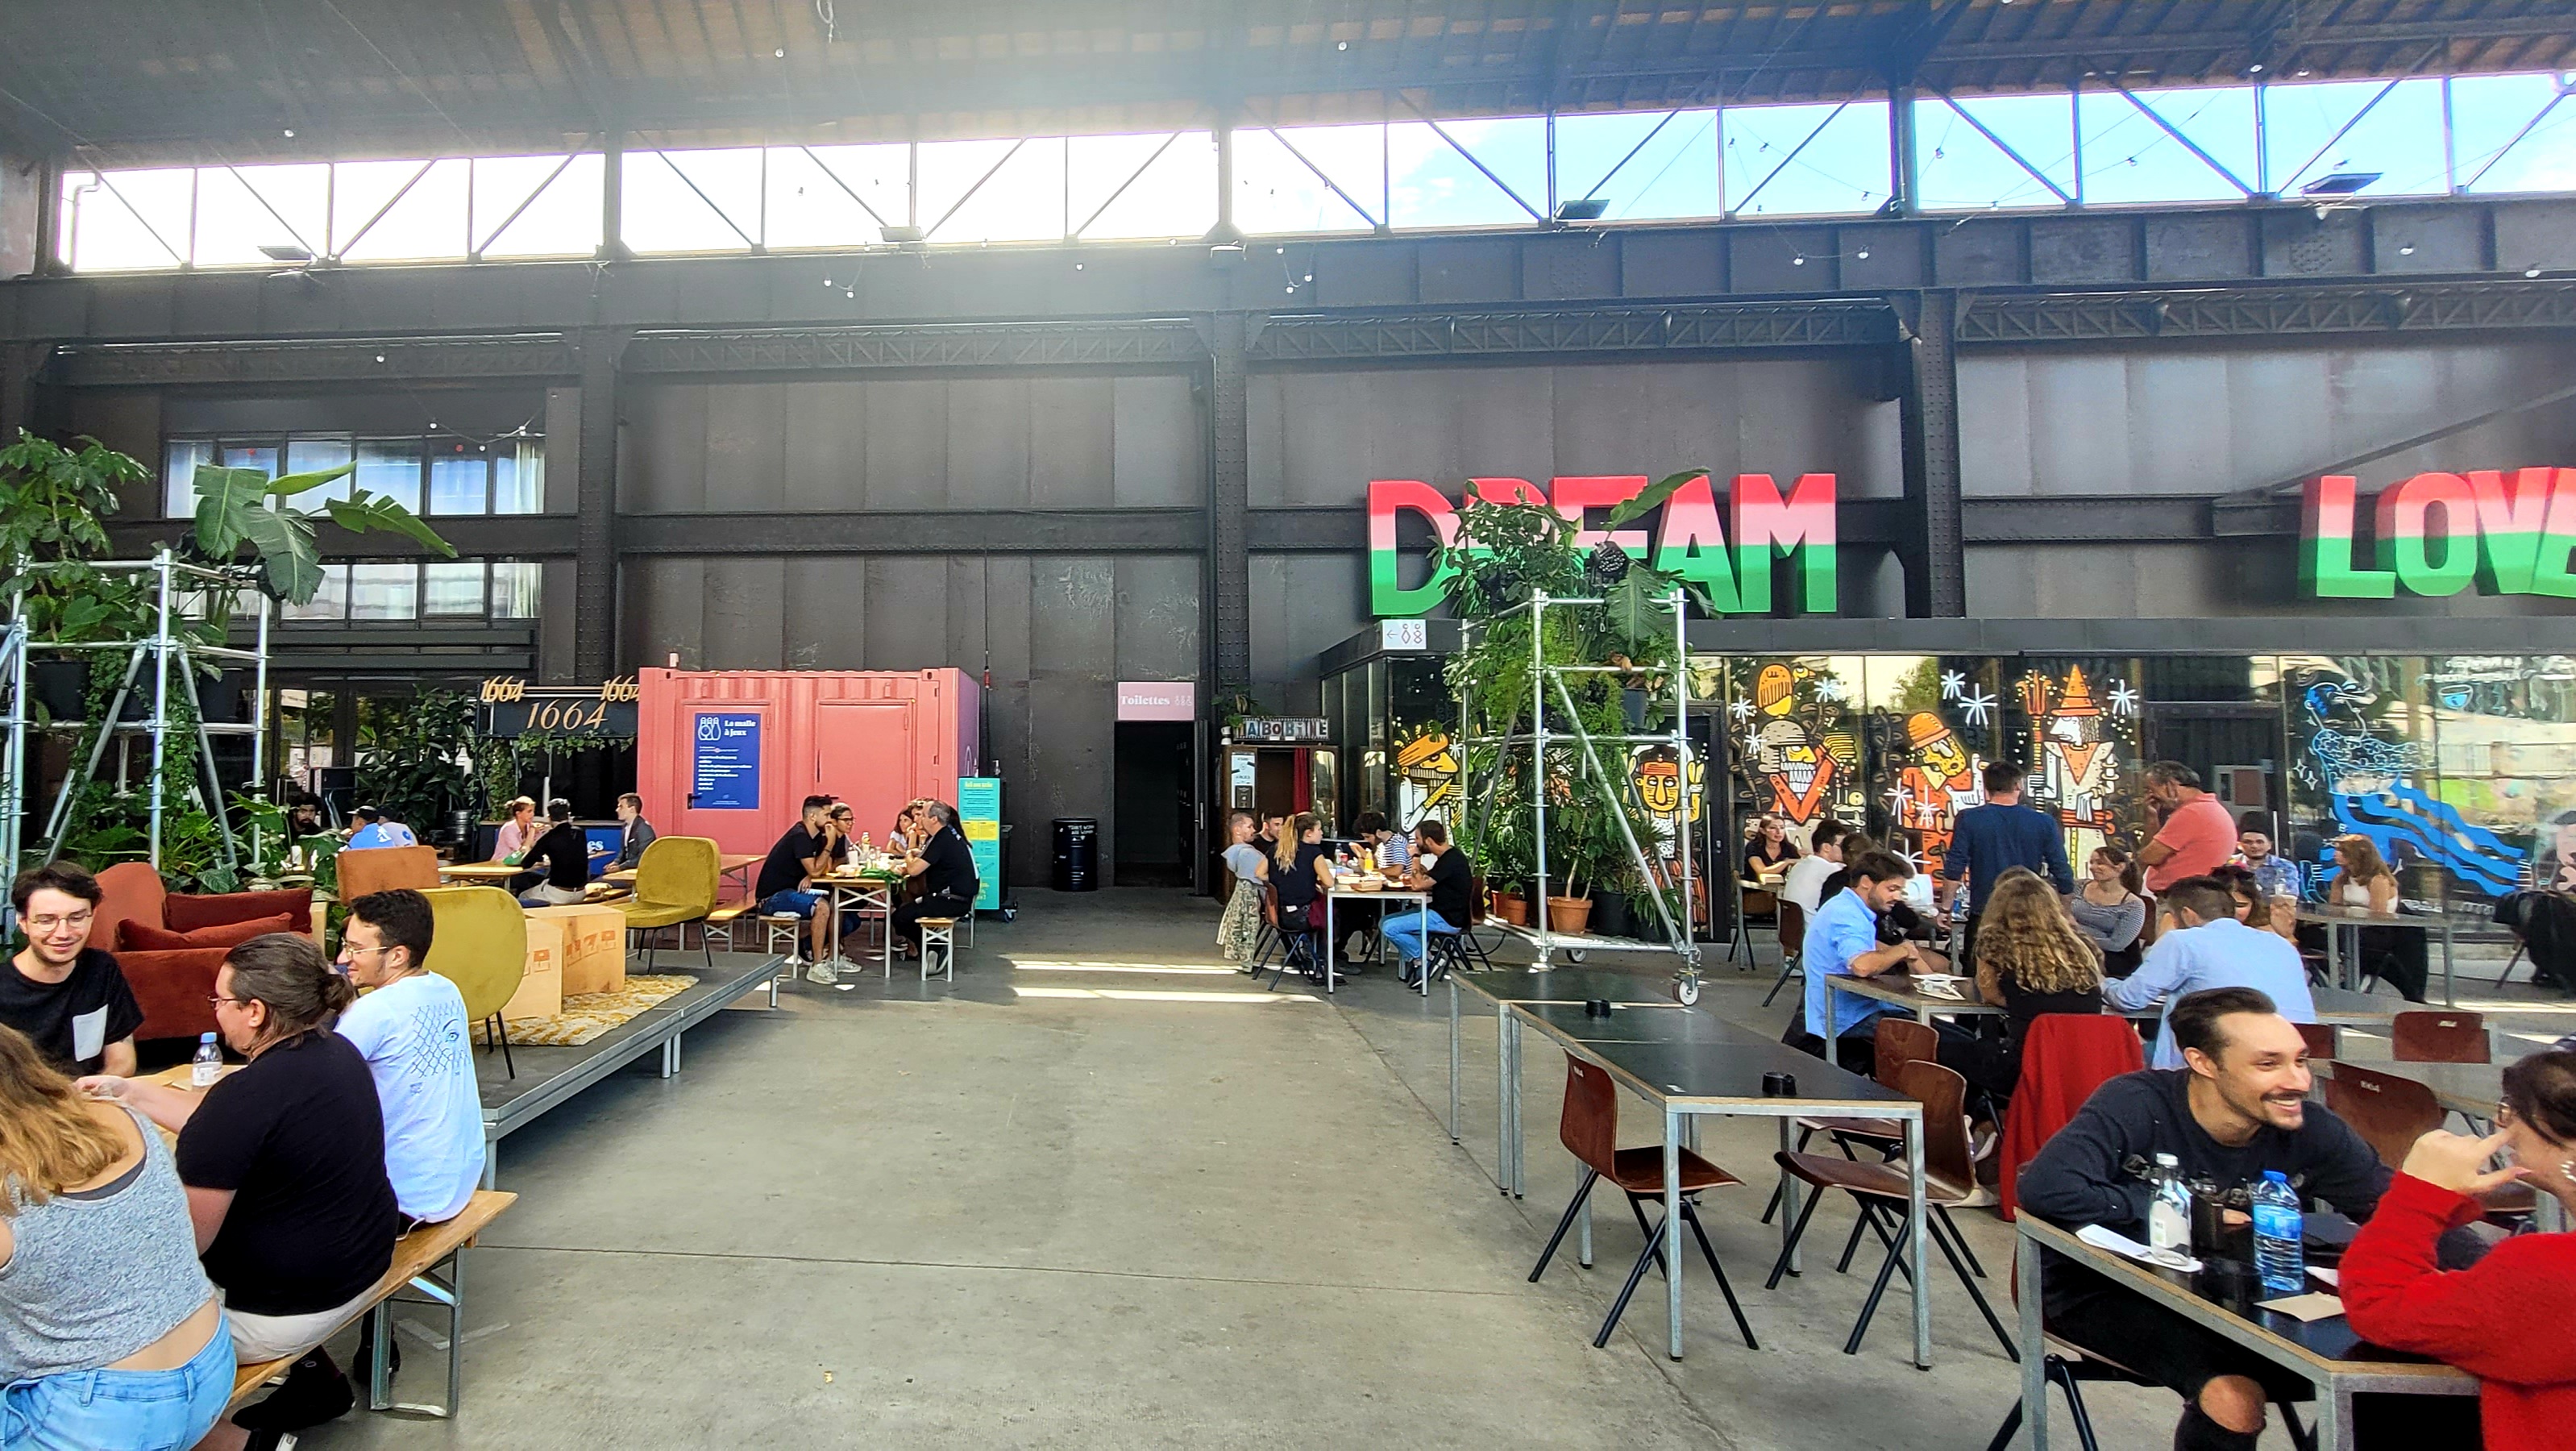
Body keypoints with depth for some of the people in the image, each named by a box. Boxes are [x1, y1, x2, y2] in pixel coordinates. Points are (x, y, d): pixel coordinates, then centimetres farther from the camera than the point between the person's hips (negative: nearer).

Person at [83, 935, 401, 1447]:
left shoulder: (245, 1095, -27)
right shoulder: (336, 1051, -2)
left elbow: (187, 1240, -20)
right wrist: (129, 1091, 17)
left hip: (289, 1309, -7)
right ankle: (316, 1378, 33)